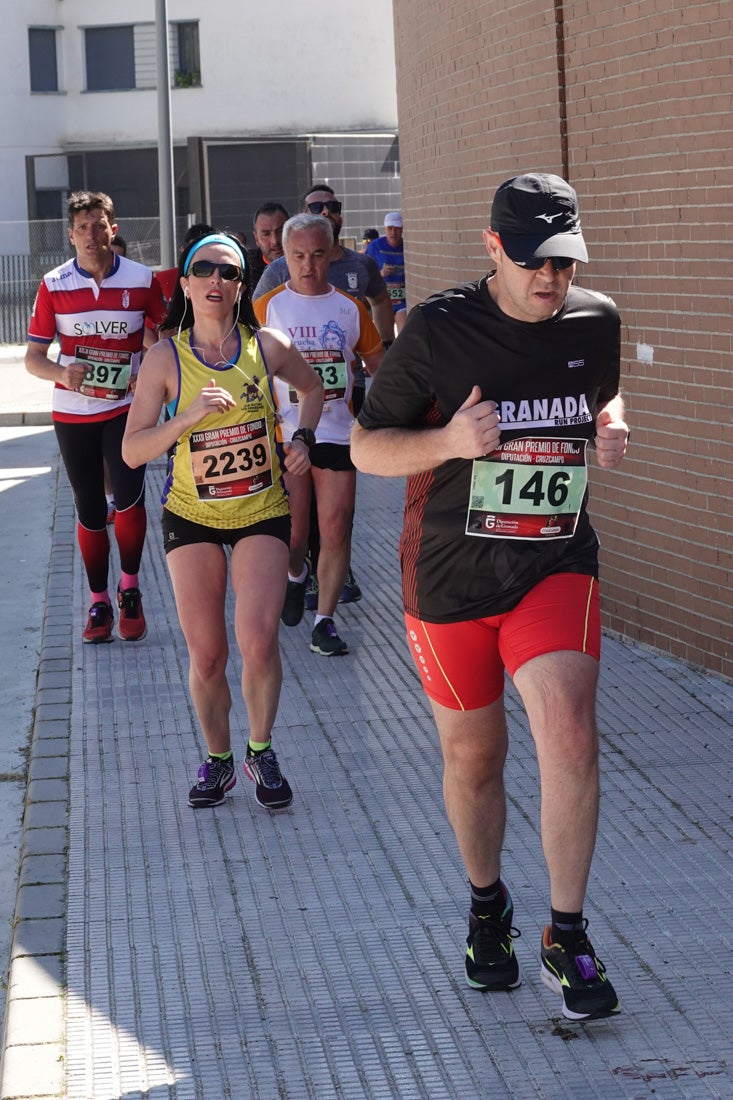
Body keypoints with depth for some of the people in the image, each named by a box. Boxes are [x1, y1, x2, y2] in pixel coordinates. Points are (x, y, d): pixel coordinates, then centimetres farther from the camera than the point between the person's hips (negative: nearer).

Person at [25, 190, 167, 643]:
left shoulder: (143, 280, -4)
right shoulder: (54, 286, -3)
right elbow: (33, 356, -1)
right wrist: (62, 373, -23)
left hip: (126, 408, -1)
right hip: (73, 413, 1)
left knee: (128, 496, -17)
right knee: (90, 509, 7)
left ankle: (130, 589, 5)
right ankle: (100, 602, 20)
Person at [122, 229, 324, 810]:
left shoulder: (266, 347, -5)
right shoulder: (166, 358, -8)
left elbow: (312, 386, 17)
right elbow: (132, 450, -12)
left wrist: (302, 438, 1)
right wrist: (189, 416, -25)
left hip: (263, 512, 0)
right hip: (192, 516, 0)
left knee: (258, 641, -15)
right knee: (206, 657, 2)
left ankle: (261, 751, 9)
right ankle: (218, 759, 26)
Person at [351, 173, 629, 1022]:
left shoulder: (595, 322, 1)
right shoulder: (437, 330, -11)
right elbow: (365, 447, -5)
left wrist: (610, 428, 0)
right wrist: (447, 442, -23)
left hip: (557, 568, 1)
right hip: (450, 576, -1)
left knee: (569, 734, -19)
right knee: (473, 759, 11)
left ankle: (566, 940, -6)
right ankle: (487, 906, 38)